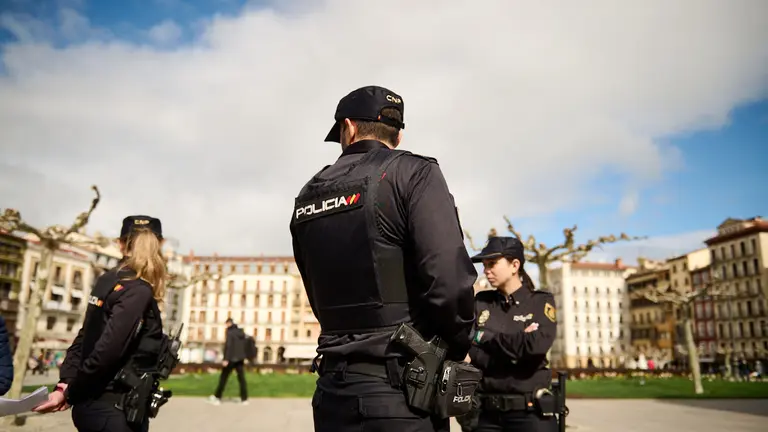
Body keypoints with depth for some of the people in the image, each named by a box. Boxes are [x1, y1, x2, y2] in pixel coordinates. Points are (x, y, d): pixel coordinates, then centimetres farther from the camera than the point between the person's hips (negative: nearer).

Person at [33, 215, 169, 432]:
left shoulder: (108, 280, 10)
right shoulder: (138, 292, -17)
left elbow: (85, 336, 9)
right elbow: (108, 349, -22)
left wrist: (66, 382, 0)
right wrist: (71, 394, -10)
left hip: (96, 403, 9)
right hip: (112, 408, -9)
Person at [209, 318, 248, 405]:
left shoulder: (230, 332, -10)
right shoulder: (241, 332, 11)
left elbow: (228, 346, -17)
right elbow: (244, 346, 15)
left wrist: (226, 359, -18)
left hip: (231, 359, -6)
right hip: (240, 359, 6)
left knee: (223, 378, 5)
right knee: (241, 378, 5)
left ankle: (217, 397, 11)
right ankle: (244, 399, 3)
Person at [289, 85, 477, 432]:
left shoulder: (308, 195, 11)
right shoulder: (412, 172, -7)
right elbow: (449, 280, -19)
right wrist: (456, 349, -1)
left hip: (333, 387, 5)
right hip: (399, 390, -5)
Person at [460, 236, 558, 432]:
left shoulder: (541, 301, 1)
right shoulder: (480, 302, 6)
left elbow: (536, 346, -17)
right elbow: (464, 352, -5)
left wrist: (484, 336, -8)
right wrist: (517, 343, -13)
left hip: (530, 412, -2)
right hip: (485, 413, 2)